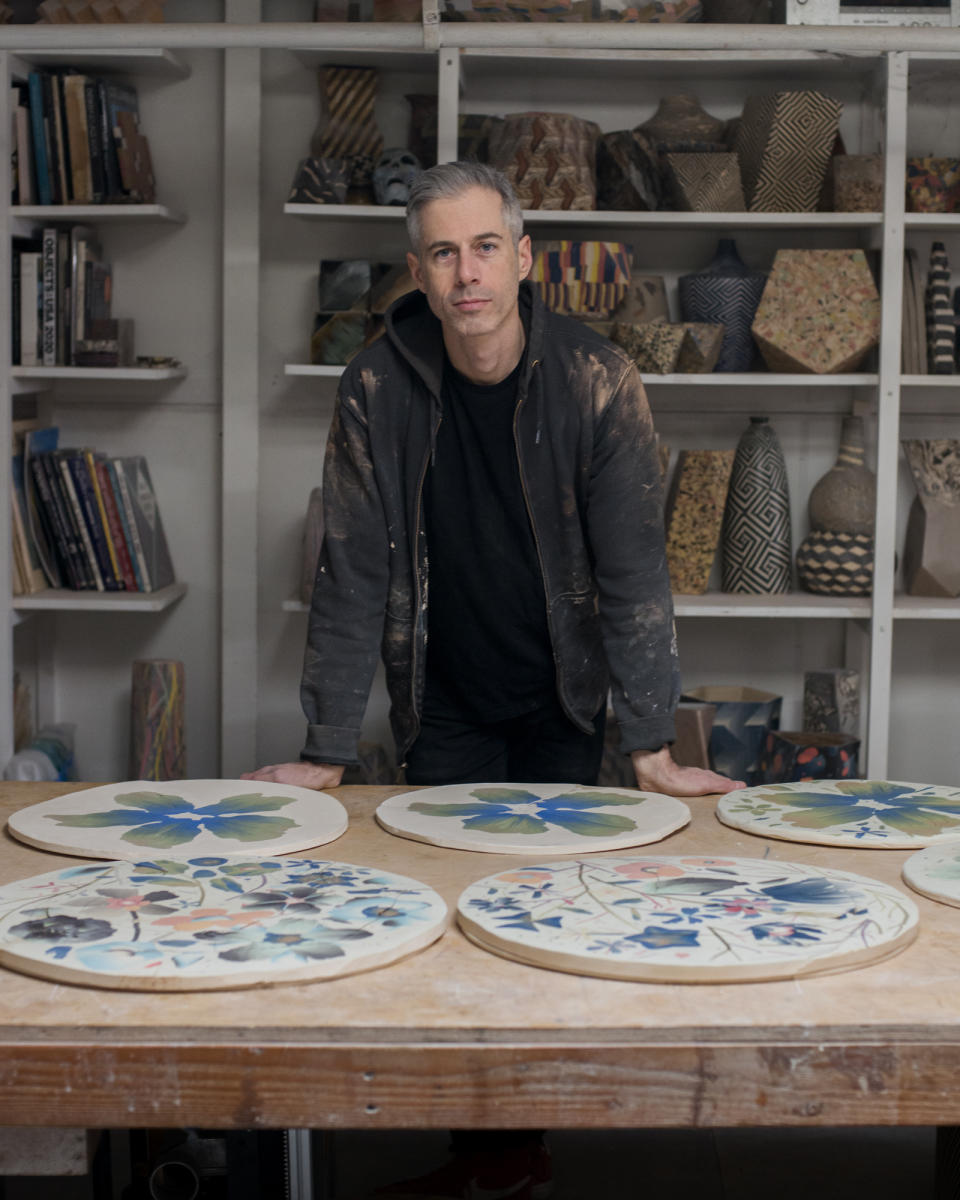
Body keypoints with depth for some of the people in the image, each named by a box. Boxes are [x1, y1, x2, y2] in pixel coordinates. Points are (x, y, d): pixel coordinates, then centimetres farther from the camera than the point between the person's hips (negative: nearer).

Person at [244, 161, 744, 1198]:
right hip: (444, 703, 1)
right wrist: (325, 755, -12)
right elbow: (351, 578, -10)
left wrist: (651, 748, -16)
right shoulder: (378, 390, -13)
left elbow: (632, 568, -13)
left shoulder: (596, 380, -14)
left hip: (563, 701, 0)